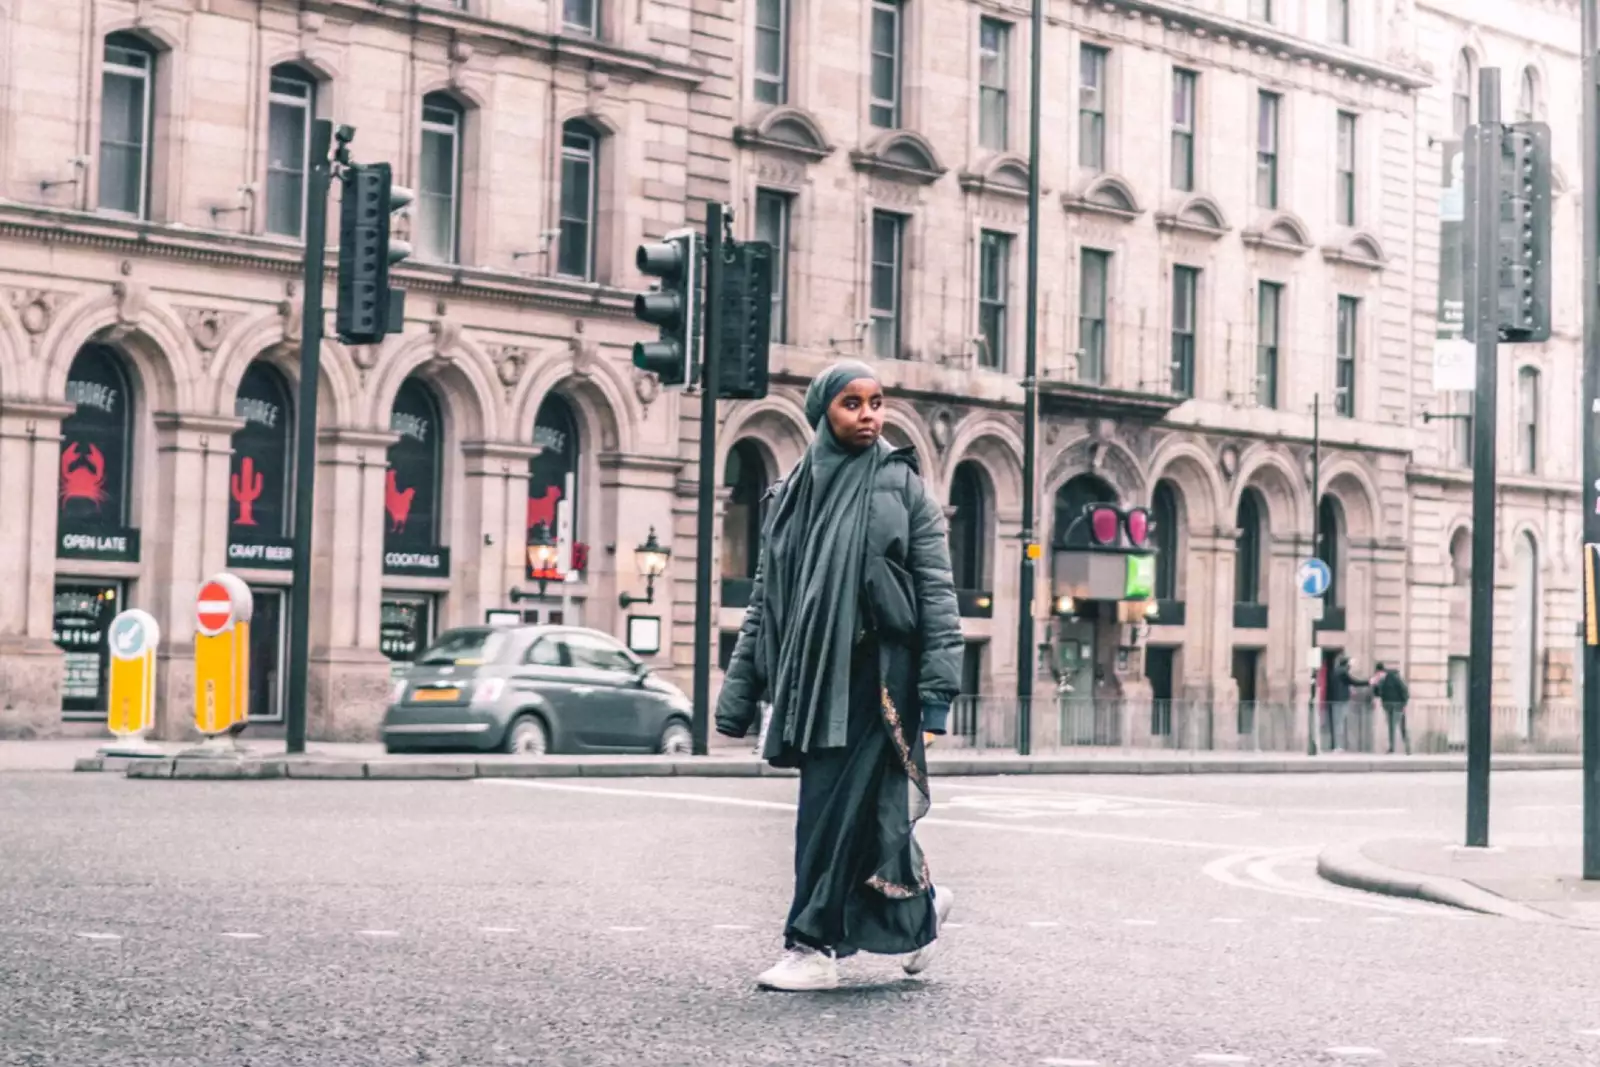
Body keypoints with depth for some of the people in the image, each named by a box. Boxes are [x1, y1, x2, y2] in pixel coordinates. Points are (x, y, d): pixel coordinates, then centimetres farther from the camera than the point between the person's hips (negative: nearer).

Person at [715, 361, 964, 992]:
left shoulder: (903, 487, 1)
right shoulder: (793, 493, 12)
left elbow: (938, 591, -3)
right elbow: (764, 597, 14)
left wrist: (937, 692, -12)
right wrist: (739, 696, 10)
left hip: (876, 674, -4)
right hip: (811, 674, 4)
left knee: (834, 810, -7)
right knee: (866, 809, 9)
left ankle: (815, 946, 1)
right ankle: (920, 905, 32)